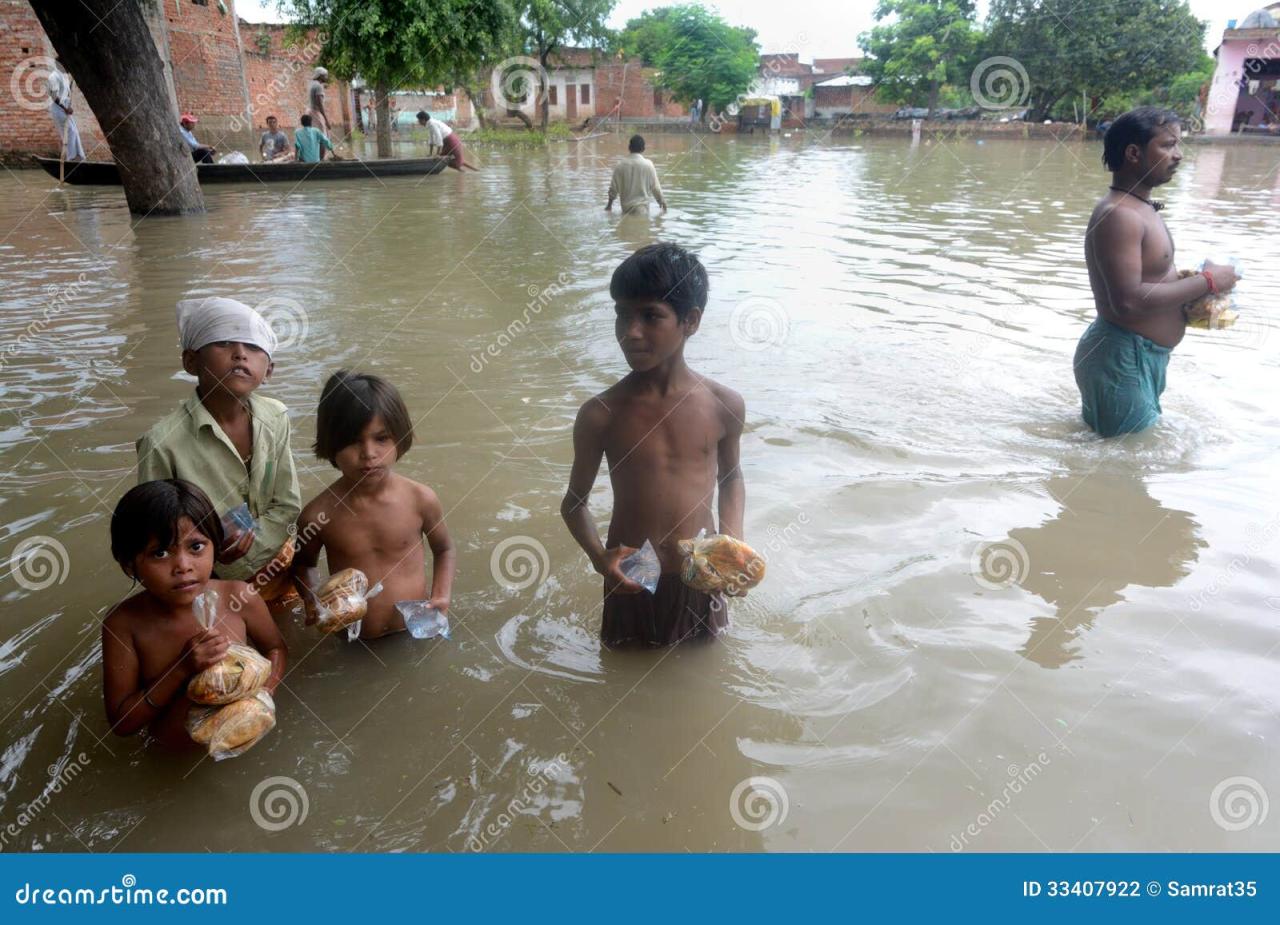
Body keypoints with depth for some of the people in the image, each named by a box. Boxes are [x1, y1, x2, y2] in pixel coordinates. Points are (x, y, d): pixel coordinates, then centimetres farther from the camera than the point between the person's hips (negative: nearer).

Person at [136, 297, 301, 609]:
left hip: (274, 568, 4)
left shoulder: (275, 418, -11)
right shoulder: (163, 442, -24)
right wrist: (209, 551, -31)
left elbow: (287, 506, -5)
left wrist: (237, 554, -18)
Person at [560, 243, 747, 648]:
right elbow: (575, 501, -4)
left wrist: (733, 539, -7)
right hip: (631, 580, -1)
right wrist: (598, 555, -21)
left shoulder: (724, 405, -12)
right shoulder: (600, 415, -16)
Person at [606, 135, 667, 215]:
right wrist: (661, 201, 16)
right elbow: (655, 186, 0)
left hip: (626, 206, 3)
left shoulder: (621, 165, -1)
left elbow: (614, 186, 3)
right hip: (642, 206, -2)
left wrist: (609, 204, 18)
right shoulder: (648, 164, -6)